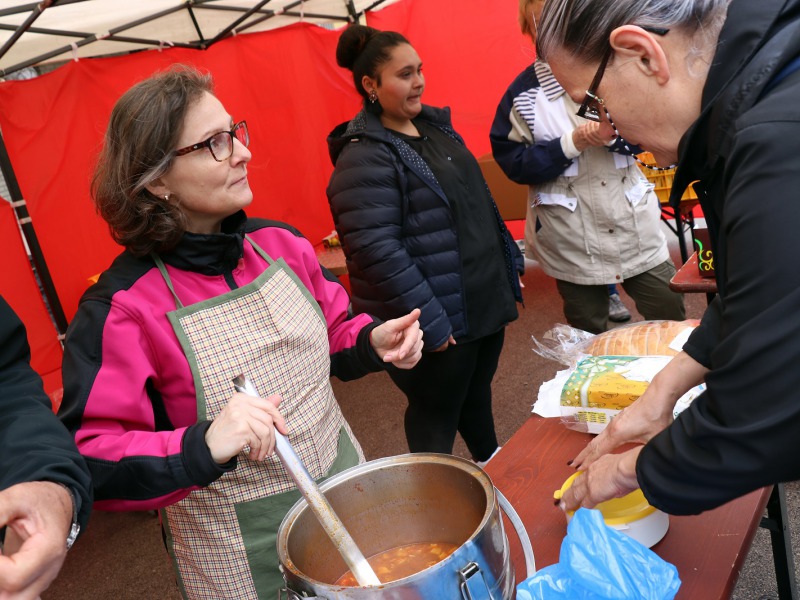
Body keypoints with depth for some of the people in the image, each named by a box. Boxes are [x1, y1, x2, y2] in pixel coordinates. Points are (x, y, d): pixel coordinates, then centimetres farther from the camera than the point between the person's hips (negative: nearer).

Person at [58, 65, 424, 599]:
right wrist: (203, 448, -35)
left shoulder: (280, 243, -4)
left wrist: (373, 341, -10)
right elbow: (90, 463, -20)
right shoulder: (120, 309, -21)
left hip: (345, 486, 6)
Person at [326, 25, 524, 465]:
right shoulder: (364, 158, -18)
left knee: (477, 391, 26)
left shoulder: (433, 124, 9)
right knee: (436, 413, 10)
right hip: (440, 320, -8)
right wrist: (428, 322, -23)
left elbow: (479, 202, 18)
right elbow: (376, 251, -25)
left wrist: (509, 264, 18)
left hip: (485, 298, 8)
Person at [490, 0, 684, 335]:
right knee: (591, 340, 14)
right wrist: (573, 142, -18)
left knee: (672, 319, 11)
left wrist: (617, 132, -20)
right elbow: (514, 164, -9)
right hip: (573, 243, -2)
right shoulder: (523, 93, -5)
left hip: (636, 227, 2)